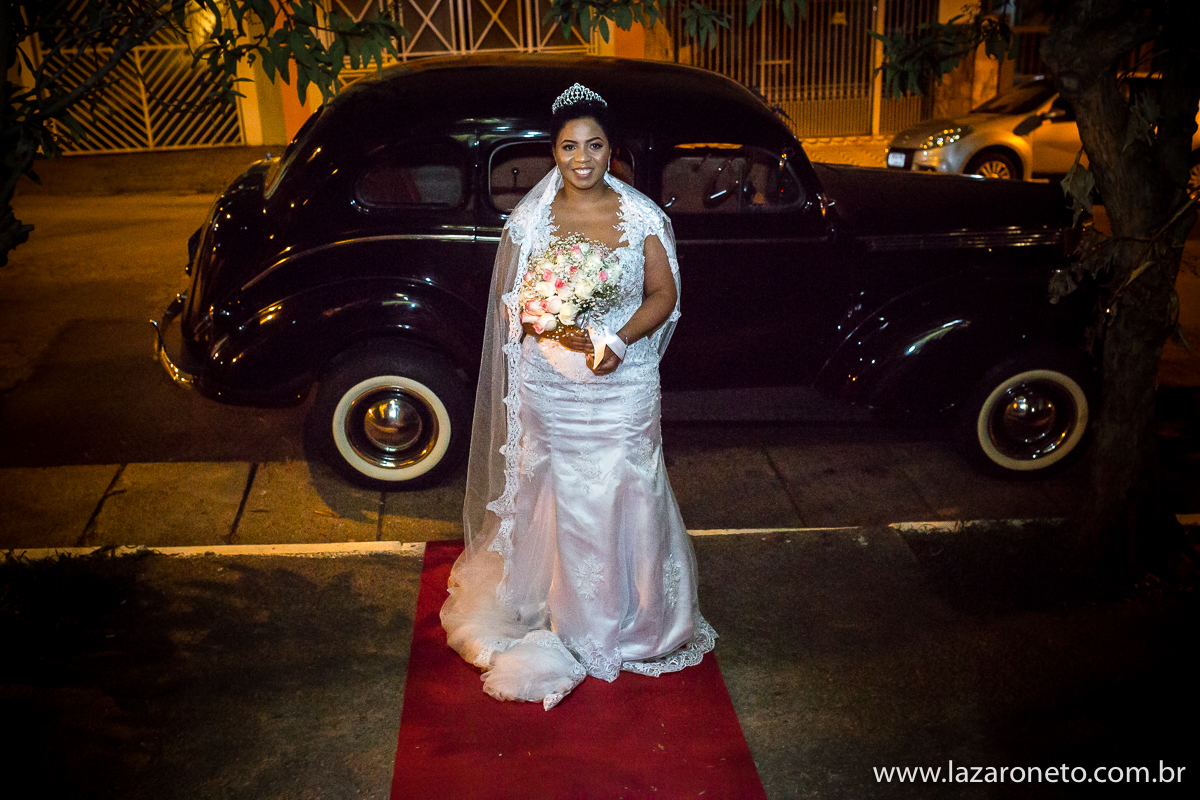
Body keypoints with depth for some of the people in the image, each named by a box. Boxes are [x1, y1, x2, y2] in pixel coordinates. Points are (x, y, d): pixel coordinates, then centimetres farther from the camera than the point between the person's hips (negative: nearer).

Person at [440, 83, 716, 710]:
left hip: (623, 383, 0)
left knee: (625, 495, 7)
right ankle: (567, 622, 26)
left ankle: (628, 615, 28)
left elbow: (663, 295, -1)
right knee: (561, 498, 9)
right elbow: (511, 305, 1)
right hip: (550, 385, 0)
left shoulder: (641, 216, -3)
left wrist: (620, 340, -17)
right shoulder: (530, 220, -1)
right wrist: (555, 330, -19)